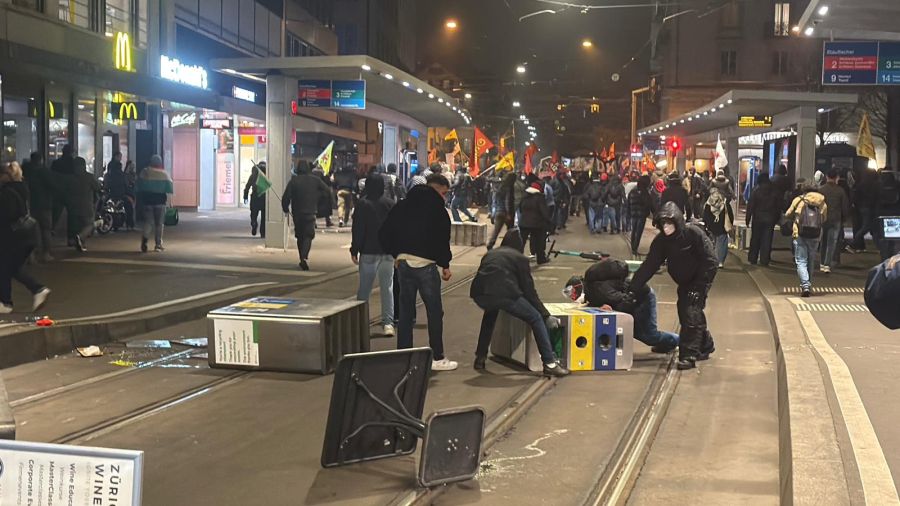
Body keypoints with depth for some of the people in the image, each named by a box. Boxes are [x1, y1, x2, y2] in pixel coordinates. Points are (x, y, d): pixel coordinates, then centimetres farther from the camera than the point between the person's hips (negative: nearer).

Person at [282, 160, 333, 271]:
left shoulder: (293, 181, -3)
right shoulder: (315, 179, -2)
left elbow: (286, 197, -7)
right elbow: (327, 191, 0)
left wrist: (285, 209, 8)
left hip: (297, 213, 1)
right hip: (310, 213, -1)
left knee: (300, 236, 15)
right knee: (308, 235, -2)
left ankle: (302, 258, 18)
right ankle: (304, 258, -23)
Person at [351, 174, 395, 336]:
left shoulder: (362, 204, -8)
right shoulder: (390, 204, 3)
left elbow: (358, 230, -8)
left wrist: (354, 250, 0)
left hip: (369, 252, -2)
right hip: (388, 252, 2)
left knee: (364, 288, 7)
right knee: (387, 287, 4)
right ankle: (388, 323, -2)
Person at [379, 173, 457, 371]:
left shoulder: (403, 205, 10)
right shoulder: (436, 208, -8)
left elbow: (384, 233, 10)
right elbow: (442, 239, -14)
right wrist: (445, 265, -2)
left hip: (403, 262, 6)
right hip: (425, 264, -6)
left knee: (405, 310, 12)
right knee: (434, 311, 4)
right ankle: (437, 358, 8)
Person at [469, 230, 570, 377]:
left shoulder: (489, 254, 32)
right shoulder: (520, 258, 19)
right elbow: (529, 290, 13)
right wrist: (546, 315, 17)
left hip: (479, 294, 5)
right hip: (505, 293, -5)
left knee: (490, 314, 38)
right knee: (536, 319, 11)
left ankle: (480, 358, 35)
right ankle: (550, 363, 4)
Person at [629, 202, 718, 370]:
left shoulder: (694, 233, -24)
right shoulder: (661, 240, -9)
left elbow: (711, 262, -22)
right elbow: (648, 266, -11)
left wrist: (698, 287, -24)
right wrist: (632, 290, -19)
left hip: (700, 280, -6)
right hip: (684, 283, 6)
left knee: (691, 314, -16)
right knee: (684, 314, 11)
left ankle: (688, 356, -14)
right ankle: (705, 346, 33)